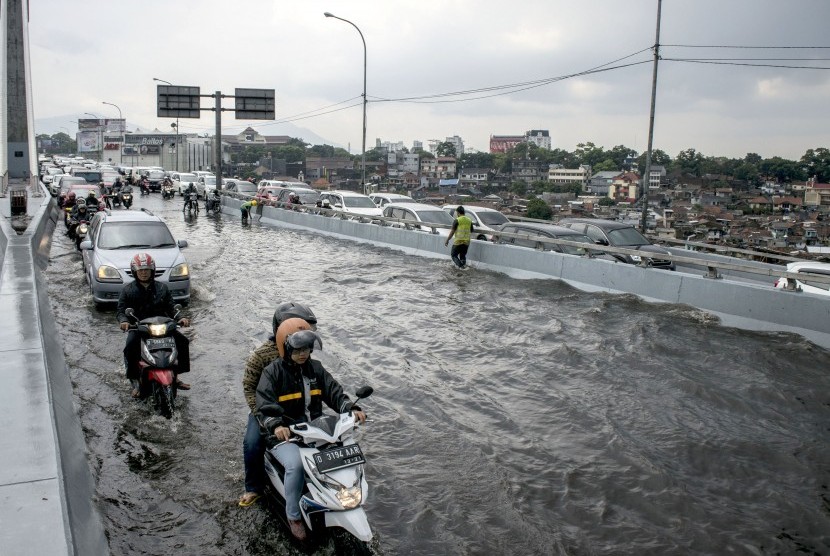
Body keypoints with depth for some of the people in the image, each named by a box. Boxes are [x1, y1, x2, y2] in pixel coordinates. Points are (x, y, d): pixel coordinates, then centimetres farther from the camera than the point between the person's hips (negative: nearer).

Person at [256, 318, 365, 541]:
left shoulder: (315, 368, 7)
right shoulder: (272, 372, -7)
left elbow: (334, 392, 4)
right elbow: (264, 405, -18)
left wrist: (352, 409, -16)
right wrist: (276, 426, -38)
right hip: (285, 434, -5)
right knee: (295, 465, -31)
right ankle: (293, 515, -9)